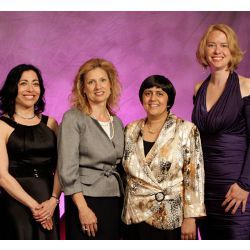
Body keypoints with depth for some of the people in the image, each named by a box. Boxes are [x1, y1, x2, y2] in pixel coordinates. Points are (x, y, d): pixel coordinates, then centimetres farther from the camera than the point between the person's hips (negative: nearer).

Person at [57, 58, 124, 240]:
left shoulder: (117, 123, 14)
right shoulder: (73, 118, -4)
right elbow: (67, 168, -11)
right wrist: (83, 208, -17)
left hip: (115, 203, 5)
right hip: (85, 199, -5)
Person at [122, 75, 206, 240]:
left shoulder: (186, 130, -6)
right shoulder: (131, 130, 6)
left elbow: (194, 177, -9)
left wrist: (190, 218, -14)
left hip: (172, 220, -3)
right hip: (137, 219, 4)